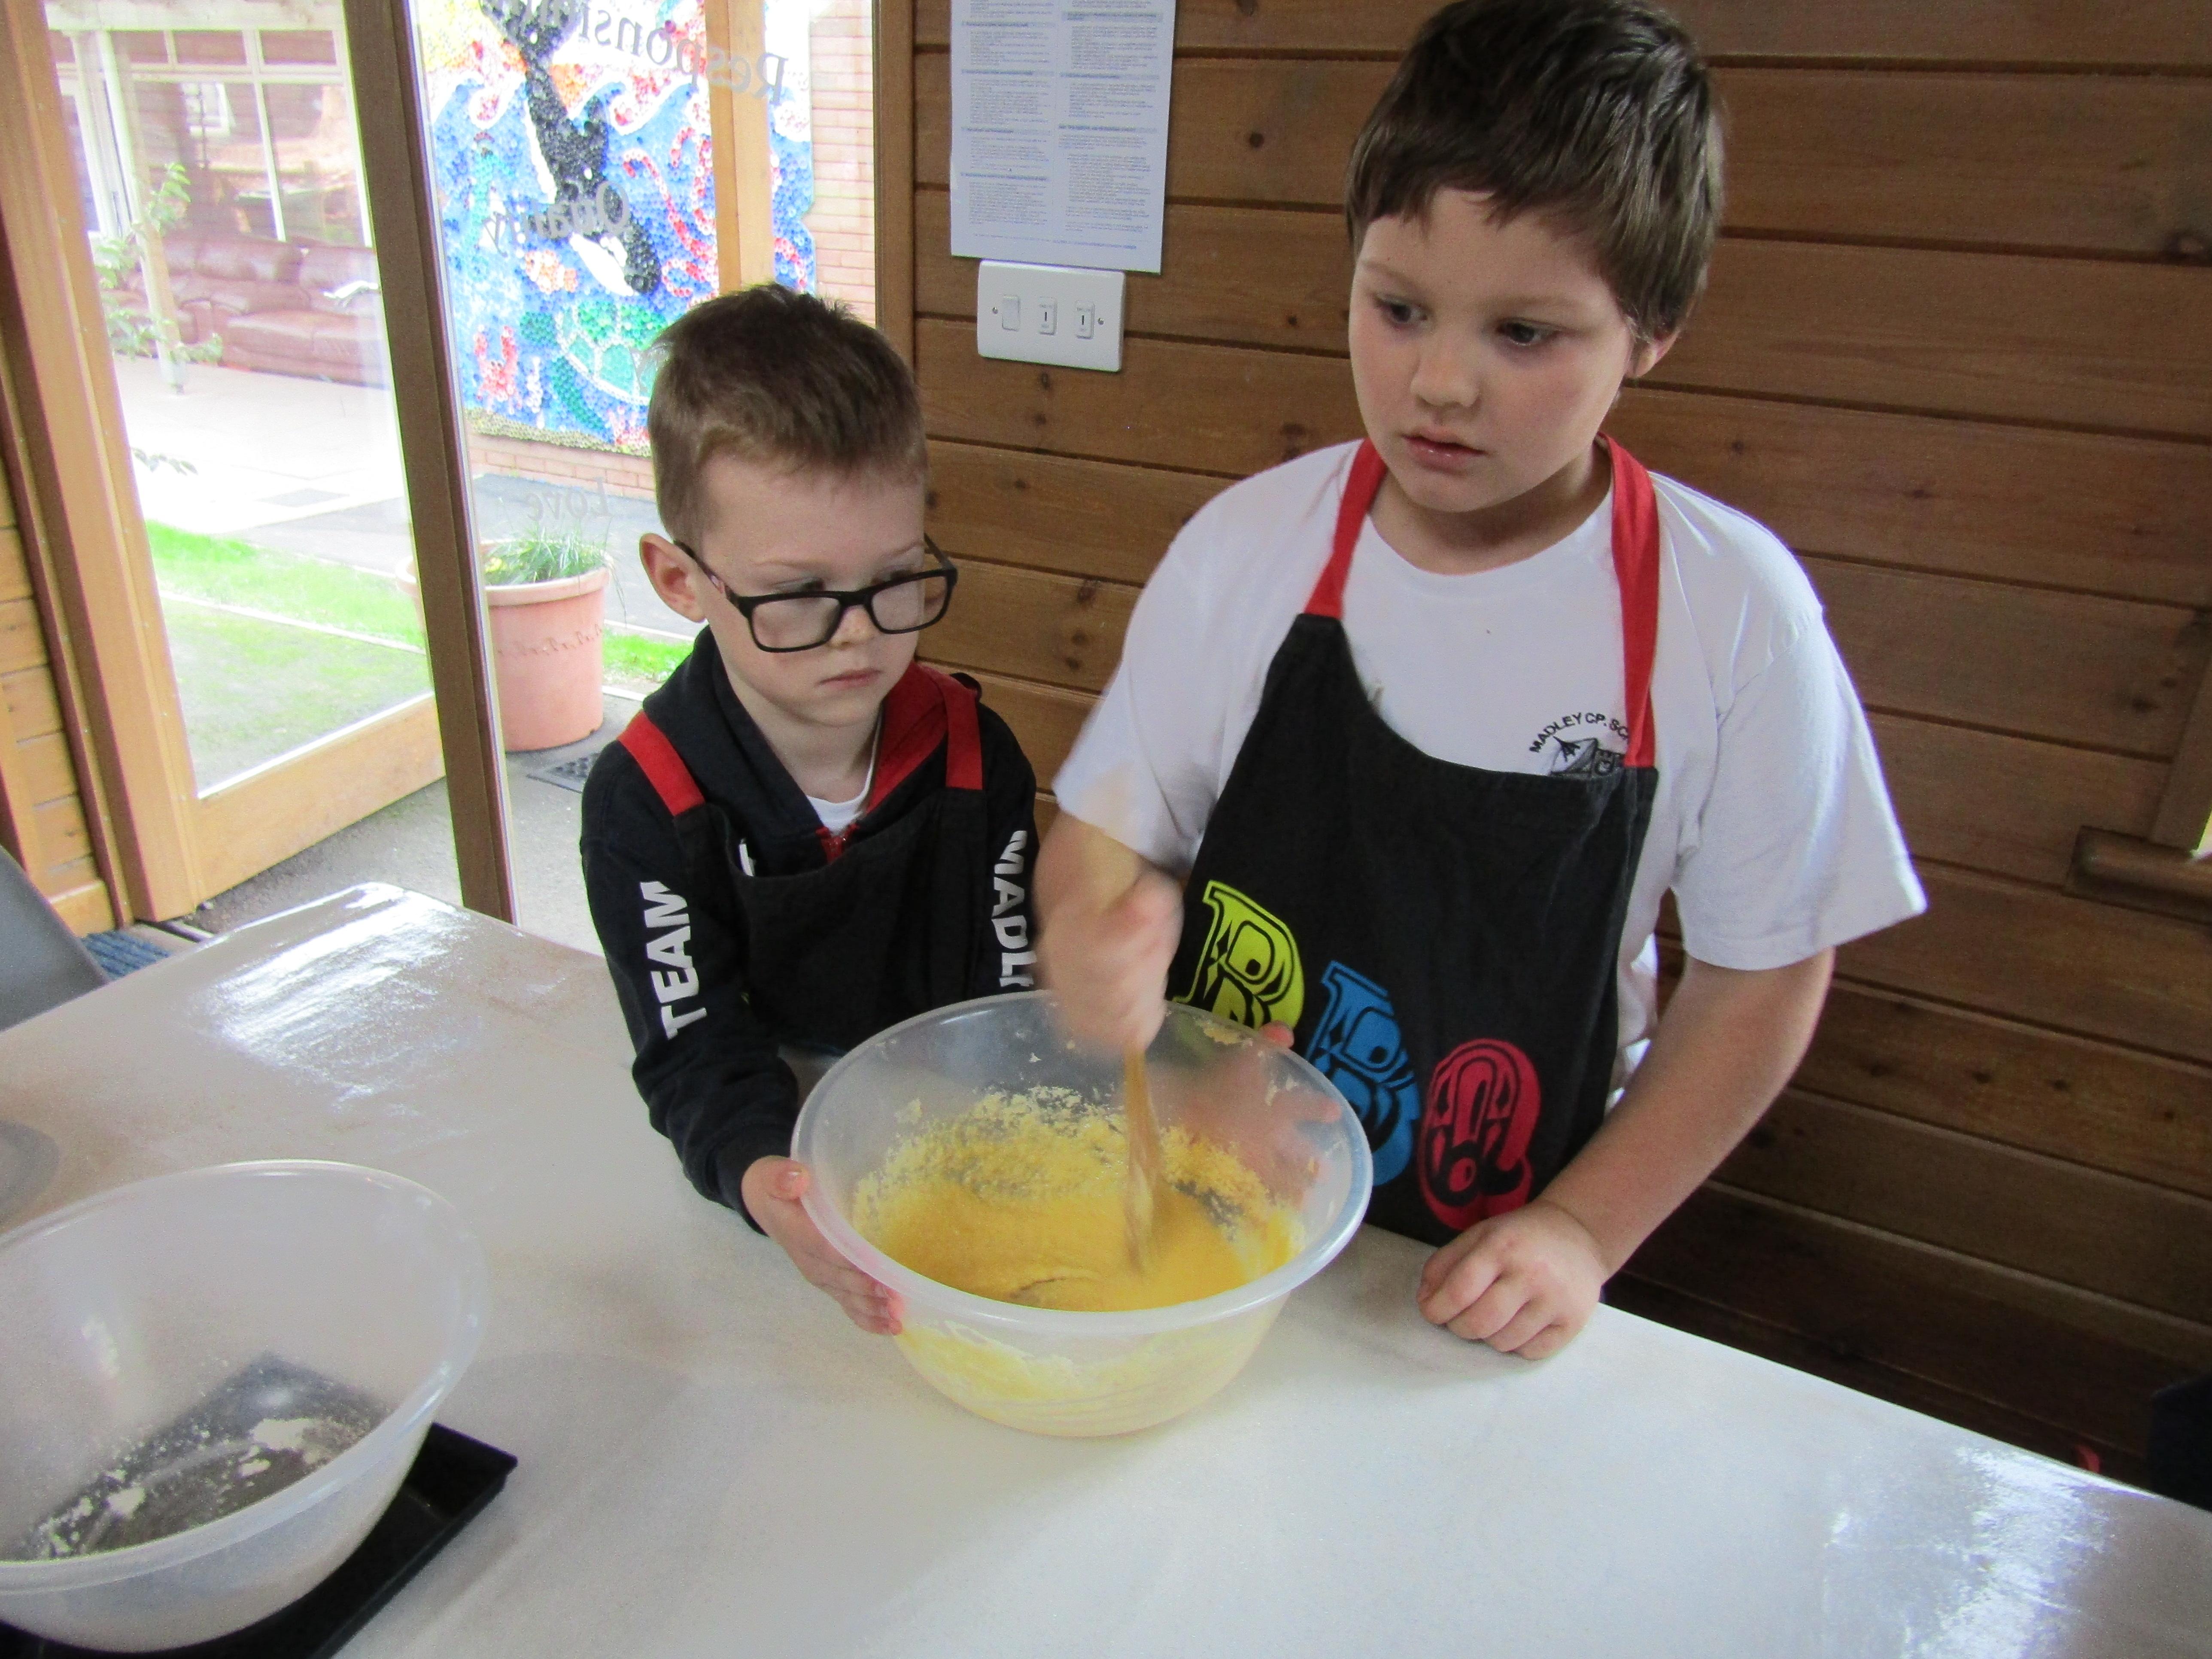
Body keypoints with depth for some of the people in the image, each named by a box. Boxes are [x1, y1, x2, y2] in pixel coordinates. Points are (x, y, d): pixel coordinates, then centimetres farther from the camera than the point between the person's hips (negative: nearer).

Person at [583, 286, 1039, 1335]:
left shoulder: (972, 755, -6)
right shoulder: (646, 802, -12)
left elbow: (1011, 1002, -4)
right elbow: (697, 1054, -15)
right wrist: (765, 1182, -36)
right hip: (762, 1175, -1)